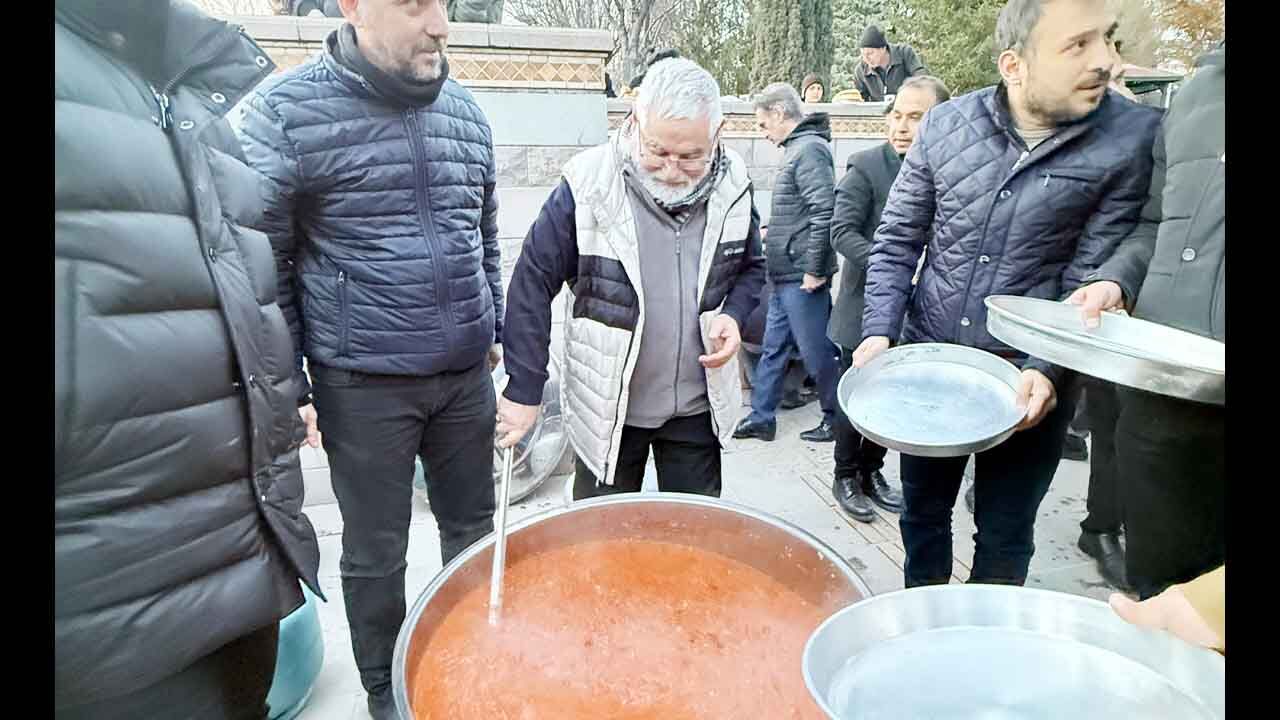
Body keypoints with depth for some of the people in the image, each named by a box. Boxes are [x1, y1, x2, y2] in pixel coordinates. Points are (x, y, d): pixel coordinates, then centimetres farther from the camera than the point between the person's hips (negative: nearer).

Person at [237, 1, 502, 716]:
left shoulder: (466, 112, 6)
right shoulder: (285, 112, -10)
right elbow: (263, 264, -8)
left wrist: (495, 332, 16)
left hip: (466, 375, 5)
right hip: (363, 386, -4)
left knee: (474, 529, 16)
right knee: (376, 555, 11)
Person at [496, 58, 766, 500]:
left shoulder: (733, 185, -5)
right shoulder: (588, 185, -17)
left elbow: (751, 268, 11)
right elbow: (534, 282, -12)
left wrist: (733, 315, -10)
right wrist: (525, 391, -13)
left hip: (697, 408, 3)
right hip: (607, 410, -3)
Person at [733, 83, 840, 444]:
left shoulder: (809, 149, -14)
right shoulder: (796, 148, 16)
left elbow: (824, 212, -23)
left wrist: (815, 270, -21)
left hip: (801, 277, -10)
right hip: (786, 275, 10)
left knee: (816, 351, 2)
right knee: (773, 348, 14)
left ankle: (837, 419, 17)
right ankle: (761, 418, 24)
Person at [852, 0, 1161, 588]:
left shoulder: (1133, 138, -10)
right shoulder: (945, 126, -5)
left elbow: (1091, 278, -10)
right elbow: (896, 242, 1)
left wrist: (1047, 370, -21)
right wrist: (879, 332, -10)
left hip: (1029, 381, -2)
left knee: (1004, 538, 12)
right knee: (922, 511, 19)